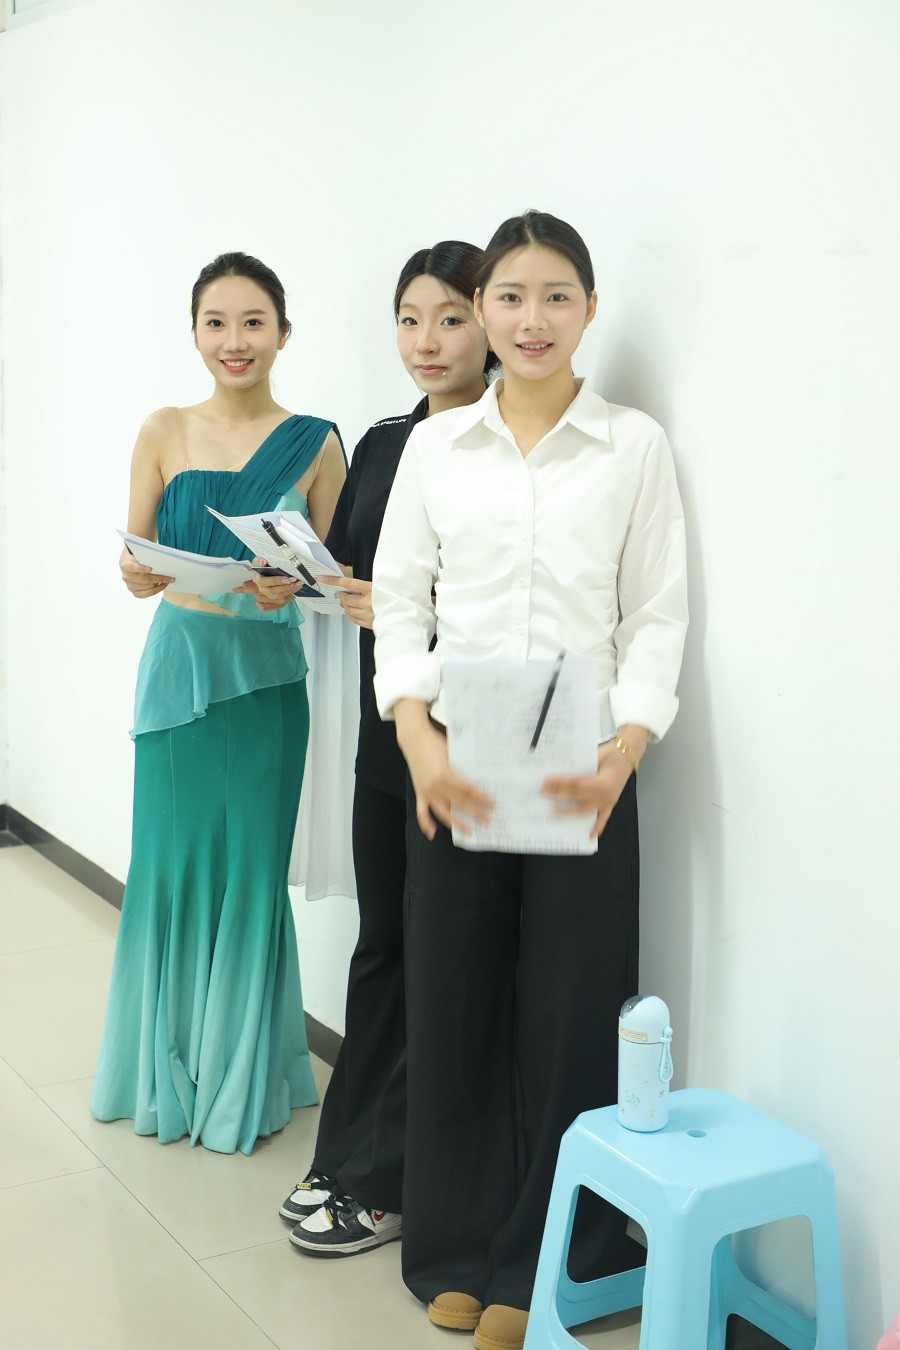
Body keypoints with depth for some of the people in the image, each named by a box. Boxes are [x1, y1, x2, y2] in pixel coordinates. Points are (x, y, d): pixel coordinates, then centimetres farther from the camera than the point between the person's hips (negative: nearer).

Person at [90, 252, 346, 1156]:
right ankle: (164, 1071, 24)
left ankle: (240, 1080, 21)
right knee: (171, 862, 4)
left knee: (249, 868, 4)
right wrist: (146, 576, -20)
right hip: (180, 662, 1)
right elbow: (134, 564, 3)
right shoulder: (165, 433, 3)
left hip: (266, 672, -1)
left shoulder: (316, 444, 1)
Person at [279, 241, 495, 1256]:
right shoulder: (382, 445, 13)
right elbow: (345, 567, 14)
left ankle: (381, 1185, 15)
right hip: (388, 725, 7)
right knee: (382, 941, 15)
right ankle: (345, 1160, 26)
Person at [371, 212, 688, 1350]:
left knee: (568, 1006, 3)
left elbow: (656, 616, 0)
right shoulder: (435, 445, 7)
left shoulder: (634, 446, 2)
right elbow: (400, 602, 5)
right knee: (452, 999, 8)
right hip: (453, 765, 2)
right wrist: (420, 742, -10)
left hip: (581, 769, -1)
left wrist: (622, 753, -15)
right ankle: (459, 1249, 25)